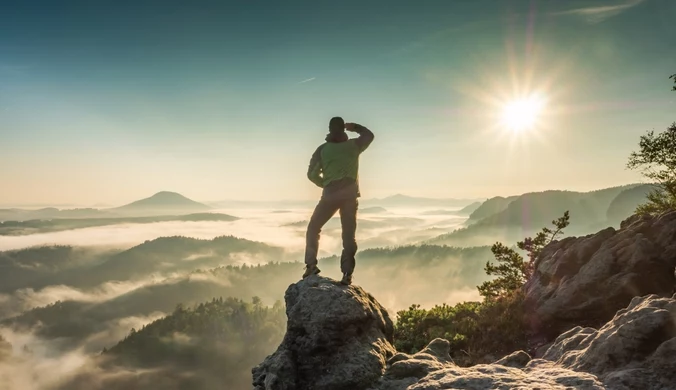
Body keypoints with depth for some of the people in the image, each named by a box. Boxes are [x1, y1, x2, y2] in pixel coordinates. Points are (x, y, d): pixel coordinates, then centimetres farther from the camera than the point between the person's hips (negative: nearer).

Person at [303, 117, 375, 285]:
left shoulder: (322, 149, 0)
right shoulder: (354, 145, 4)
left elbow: (312, 174, -3)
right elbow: (369, 135, 24)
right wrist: (354, 126, 30)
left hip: (330, 195, -1)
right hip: (350, 195, 1)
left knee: (313, 228, 14)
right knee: (349, 235, 5)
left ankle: (311, 265, 5)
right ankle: (347, 273, -2)